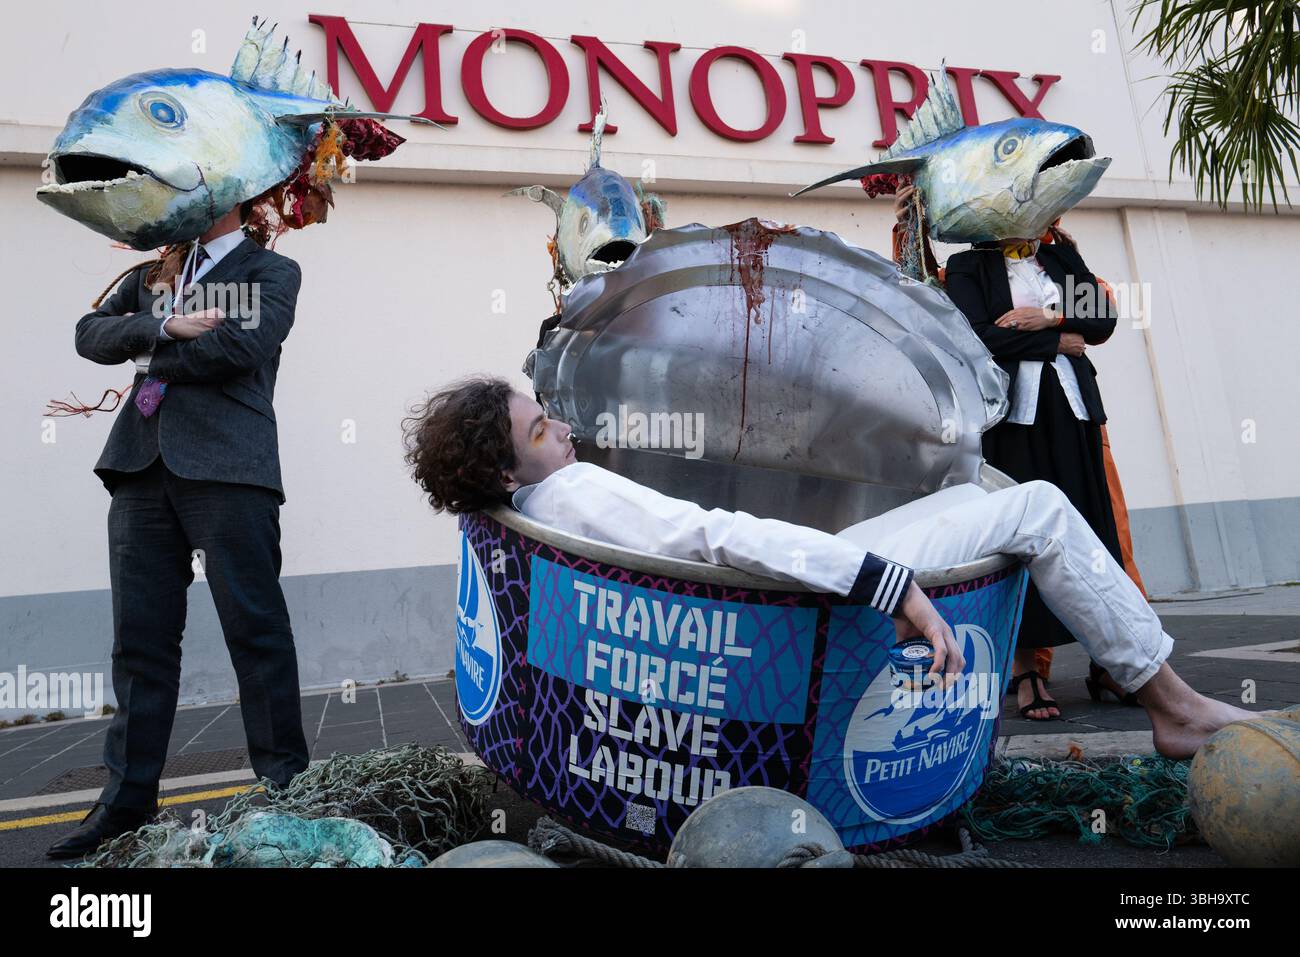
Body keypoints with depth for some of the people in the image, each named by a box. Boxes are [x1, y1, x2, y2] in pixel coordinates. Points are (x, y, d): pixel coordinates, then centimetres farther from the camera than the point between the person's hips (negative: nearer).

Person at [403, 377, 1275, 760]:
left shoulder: (533, 508, 7)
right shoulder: (579, 493, -23)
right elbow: (718, 536, -34)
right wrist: (895, 584, -37)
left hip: (801, 578, 10)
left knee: (967, 495, 22)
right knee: (1040, 506, -2)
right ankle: (1174, 707, 13)